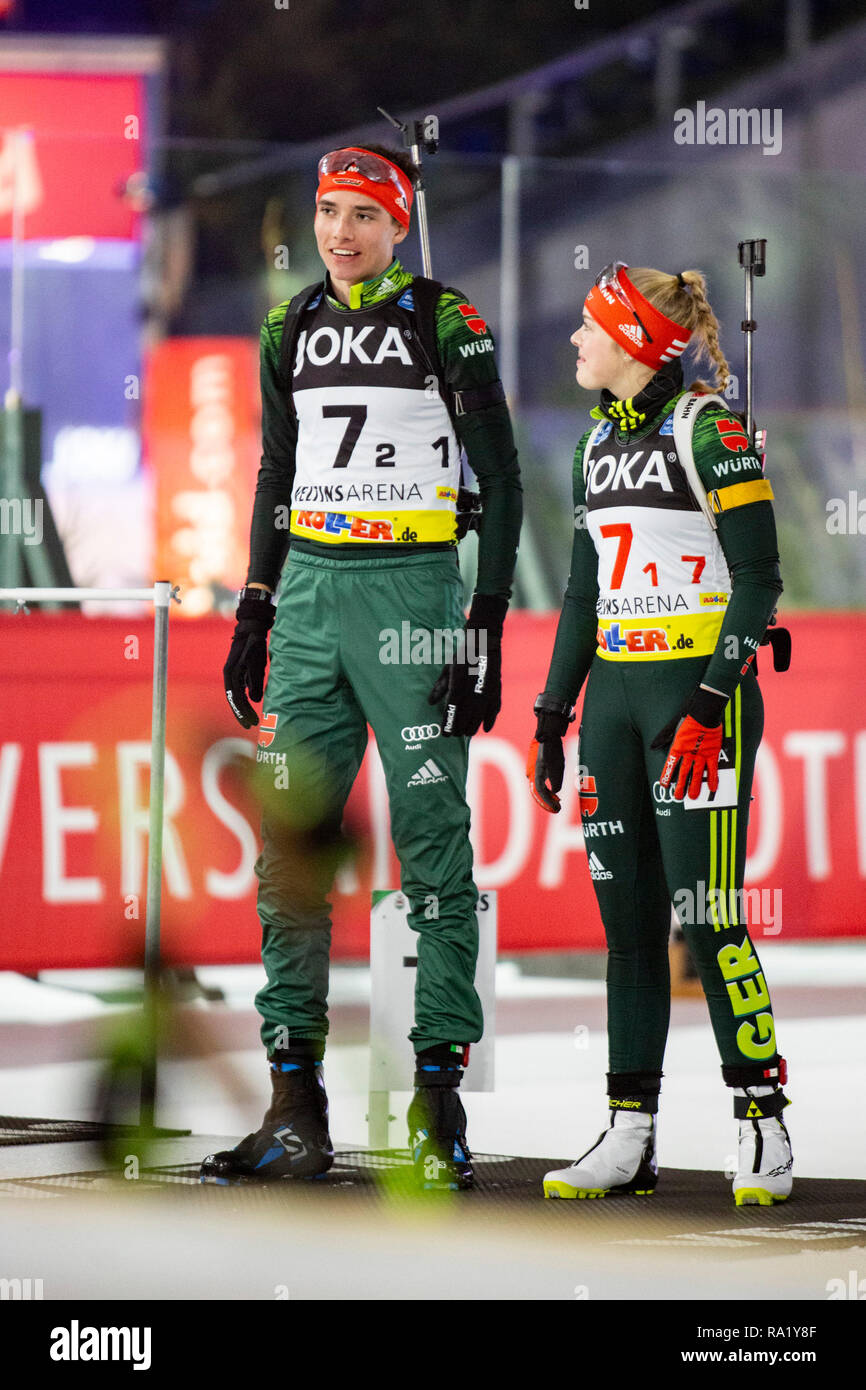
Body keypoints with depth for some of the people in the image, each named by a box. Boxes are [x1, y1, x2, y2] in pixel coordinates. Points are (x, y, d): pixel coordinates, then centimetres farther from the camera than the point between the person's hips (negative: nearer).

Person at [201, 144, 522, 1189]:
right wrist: (253, 612, 16)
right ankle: (296, 1108, 5)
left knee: (432, 842, -4)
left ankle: (438, 1099, -2)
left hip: (411, 591, -5)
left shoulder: (446, 325, -4)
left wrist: (485, 630, -10)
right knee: (289, 838, 2)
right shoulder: (292, 330, 12)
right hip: (310, 591, 5)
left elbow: (500, 481, -4)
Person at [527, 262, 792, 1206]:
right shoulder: (600, 445, 14)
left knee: (706, 915, -10)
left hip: (699, 690, -8)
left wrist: (710, 705, -20)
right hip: (615, 691, 8)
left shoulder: (707, 430, -10)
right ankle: (630, 1137, 8)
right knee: (626, 914, 6)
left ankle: (763, 1128, -3)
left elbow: (758, 580, -13)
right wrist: (552, 719, 16)